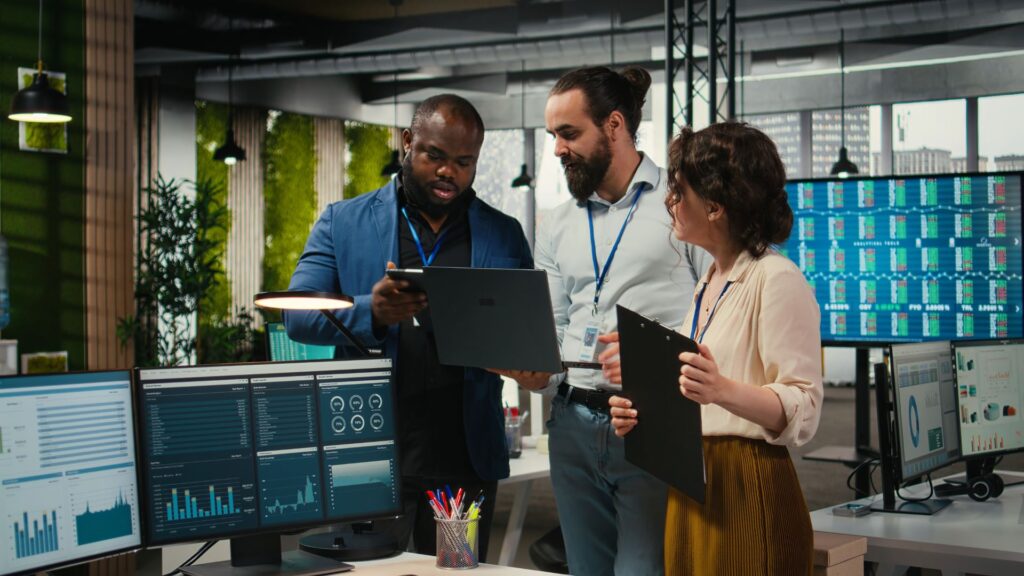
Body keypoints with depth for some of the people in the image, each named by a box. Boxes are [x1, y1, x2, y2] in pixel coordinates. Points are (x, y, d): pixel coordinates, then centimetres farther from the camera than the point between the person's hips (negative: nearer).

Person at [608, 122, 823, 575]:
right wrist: (645, 415, 6)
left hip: (747, 493, -8)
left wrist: (723, 391, -33)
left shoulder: (777, 280, -11)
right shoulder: (708, 284, 16)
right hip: (690, 491, 8)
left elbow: (802, 409, -18)